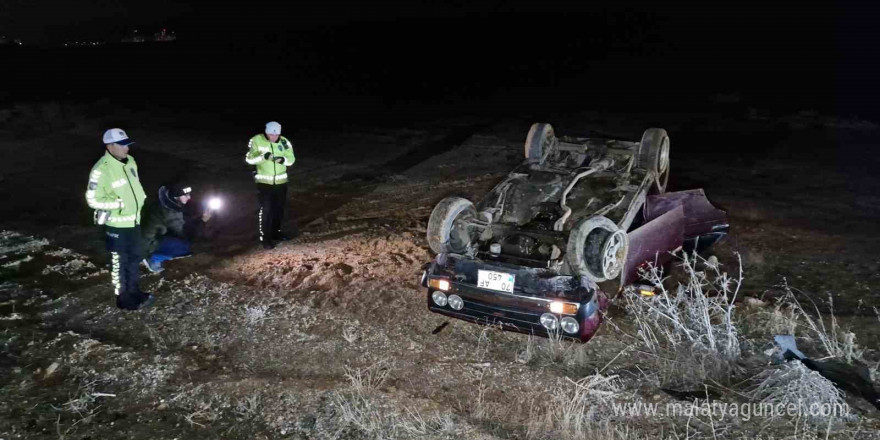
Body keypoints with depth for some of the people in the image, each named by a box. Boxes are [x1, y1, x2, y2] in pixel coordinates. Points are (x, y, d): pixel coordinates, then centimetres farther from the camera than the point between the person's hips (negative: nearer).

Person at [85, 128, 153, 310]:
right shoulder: (101, 170, -23)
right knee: (119, 262, 8)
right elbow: (93, 200, -20)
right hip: (116, 225, -7)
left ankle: (135, 291, 36)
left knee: (134, 258, 20)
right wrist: (120, 203, -23)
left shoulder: (130, 161, 1)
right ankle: (124, 298, 22)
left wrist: (140, 198, 3)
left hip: (134, 221, 8)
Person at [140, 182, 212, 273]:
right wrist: (203, 221, -27)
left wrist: (200, 218, -1)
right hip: (149, 243, -10)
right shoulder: (168, 211, -28)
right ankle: (153, 258, -6)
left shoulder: (170, 204, 0)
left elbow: (182, 225, 10)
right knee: (185, 247, -22)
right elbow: (184, 233, -25)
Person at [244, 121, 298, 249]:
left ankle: (276, 232, 34)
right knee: (266, 210, -4)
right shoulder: (256, 140, -12)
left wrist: (283, 159, -24)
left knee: (279, 209, 16)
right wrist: (263, 157, -30)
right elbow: (249, 158, -14)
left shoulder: (284, 142, -4)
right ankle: (265, 238, 5)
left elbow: (291, 159, -2)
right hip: (264, 182, -4)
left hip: (281, 181, 4)